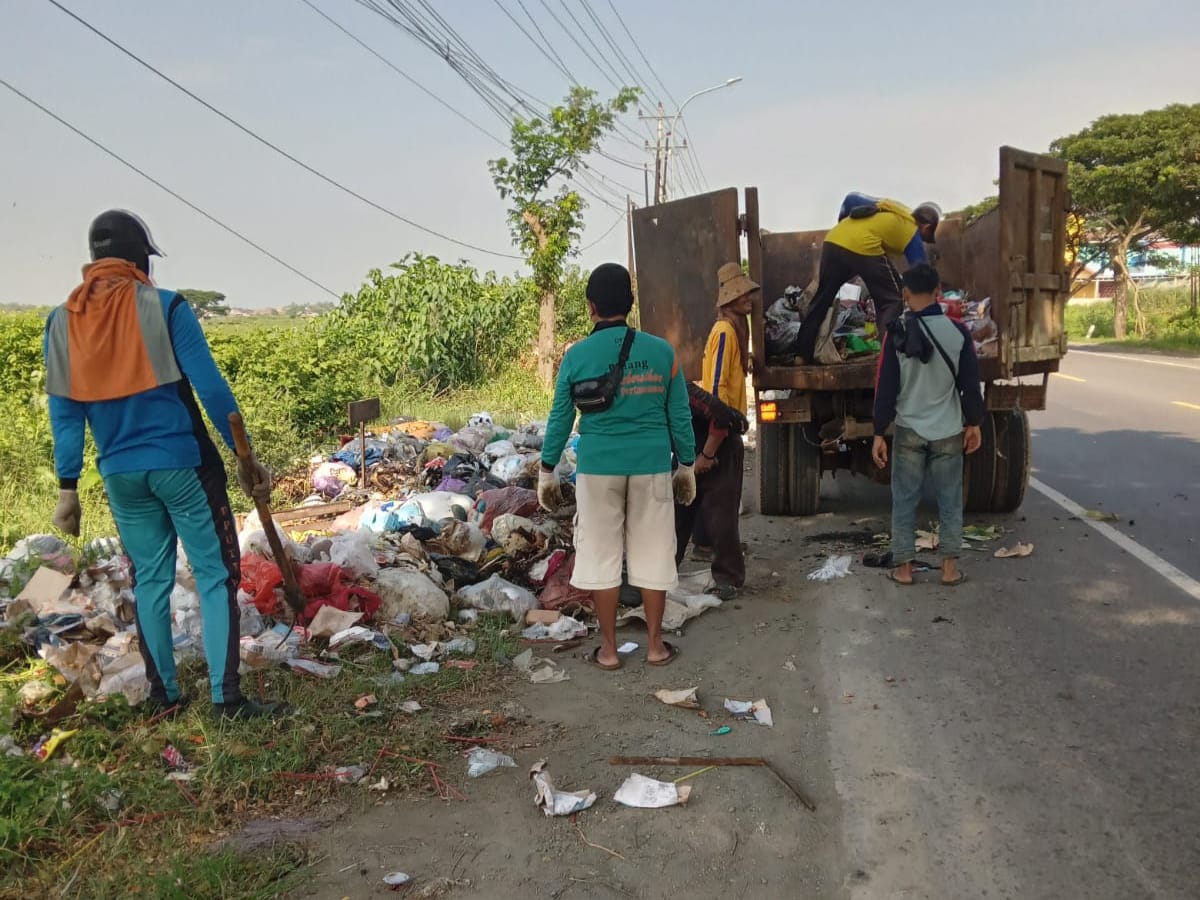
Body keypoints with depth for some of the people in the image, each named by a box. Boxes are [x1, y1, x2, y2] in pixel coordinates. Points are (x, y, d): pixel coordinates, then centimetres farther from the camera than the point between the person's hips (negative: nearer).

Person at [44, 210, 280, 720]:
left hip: (120, 474, 5)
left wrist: (68, 487, 9)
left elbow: (64, 414, 5)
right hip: (182, 463, -5)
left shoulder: (61, 322, 5)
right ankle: (226, 698, 0)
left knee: (150, 578, 15)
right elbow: (210, 387, -12)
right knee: (215, 573, 2)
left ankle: (163, 696, 22)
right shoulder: (164, 307, -9)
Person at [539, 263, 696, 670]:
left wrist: (547, 471, 10)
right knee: (652, 554, 11)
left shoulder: (577, 355, -4)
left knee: (601, 554, 9)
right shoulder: (662, 351, -1)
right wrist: (687, 465, 15)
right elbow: (680, 415, 4)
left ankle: (608, 649, 15)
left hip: (598, 467, -1)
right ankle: (655, 645, 19)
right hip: (652, 465, 1)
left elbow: (560, 418, 0)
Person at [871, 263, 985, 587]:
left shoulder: (896, 333, -9)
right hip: (949, 432, 1)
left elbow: (886, 387, -8)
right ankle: (950, 567, 14)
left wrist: (879, 433, -3)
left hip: (908, 432, -1)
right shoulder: (958, 331, -5)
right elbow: (970, 384, 0)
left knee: (904, 501, 8)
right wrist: (974, 423, 13)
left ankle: (903, 567, 12)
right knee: (950, 501, 11)